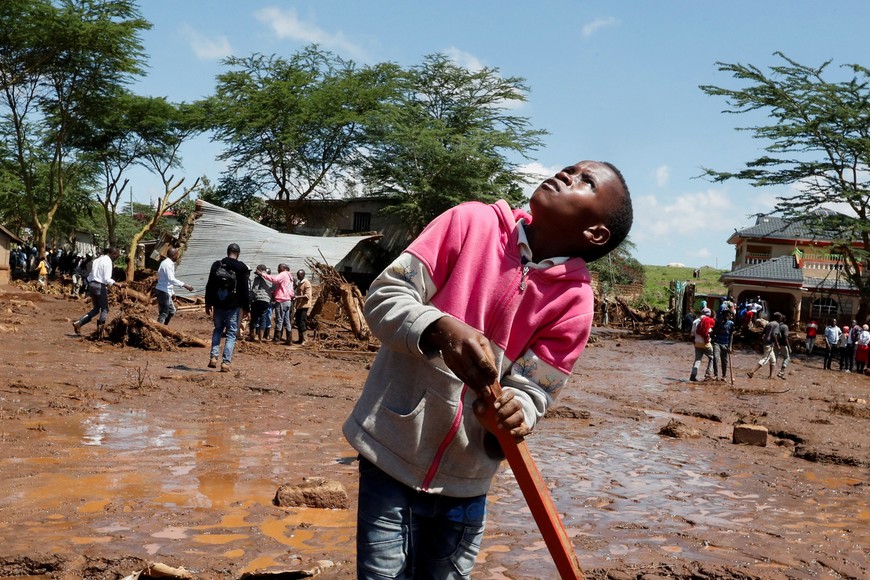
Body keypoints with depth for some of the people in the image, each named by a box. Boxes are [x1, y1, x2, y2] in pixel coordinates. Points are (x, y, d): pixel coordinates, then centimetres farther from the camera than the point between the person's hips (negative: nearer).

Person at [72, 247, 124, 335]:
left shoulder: (98, 260, 15)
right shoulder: (108, 261, -10)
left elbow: (90, 276, 15)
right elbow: (107, 279, -18)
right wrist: (118, 284, -19)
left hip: (91, 284, 8)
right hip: (100, 286, -8)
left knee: (96, 309, 16)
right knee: (105, 309, 3)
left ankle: (78, 323, 7)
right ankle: (100, 328, -7)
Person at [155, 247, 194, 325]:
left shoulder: (169, 263, 14)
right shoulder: (167, 264, -17)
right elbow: (171, 279, -27)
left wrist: (172, 292, 22)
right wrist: (184, 285, -30)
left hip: (166, 292, 11)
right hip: (163, 292, -11)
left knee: (172, 311, 19)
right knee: (163, 313, -6)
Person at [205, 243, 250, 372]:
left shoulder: (216, 265, 3)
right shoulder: (242, 268, -5)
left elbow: (209, 286, 6)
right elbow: (244, 289, -5)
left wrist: (208, 304, 13)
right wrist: (245, 307, 2)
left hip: (218, 305, 3)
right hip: (234, 306, -3)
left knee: (218, 329, 19)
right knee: (231, 333, 4)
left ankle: (213, 357, 5)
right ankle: (226, 362, -2)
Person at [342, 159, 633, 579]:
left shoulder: (574, 300, -7)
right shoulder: (471, 222, -9)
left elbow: (531, 391, -6)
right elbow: (384, 296, -11)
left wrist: (514, 413, -30)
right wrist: (440, 329, -30)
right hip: (391, 454, -1)